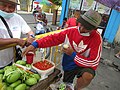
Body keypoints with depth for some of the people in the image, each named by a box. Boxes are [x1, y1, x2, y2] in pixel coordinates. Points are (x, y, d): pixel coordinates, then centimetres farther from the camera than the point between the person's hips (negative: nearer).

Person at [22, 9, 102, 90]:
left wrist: (73, 54, -26)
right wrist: (35, 44, -27)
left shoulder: (97, 38, -22)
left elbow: (94, 62, -26)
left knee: (88, 76, -34)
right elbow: (53, 38, -14)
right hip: (69, 64, 3)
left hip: (85, 65, -2)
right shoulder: (71, 30, -15)